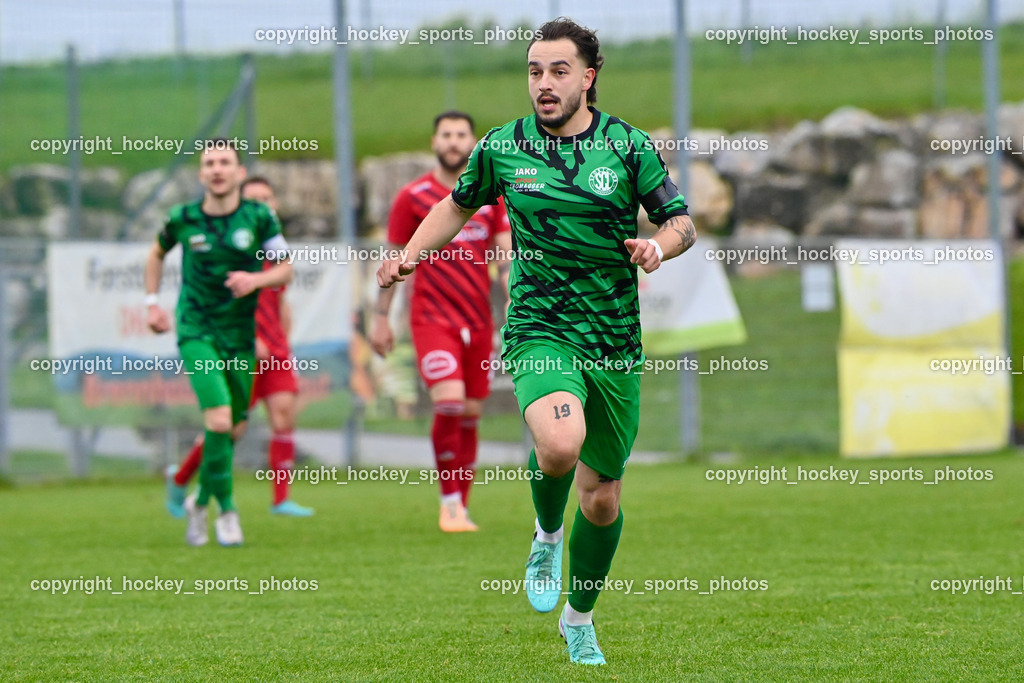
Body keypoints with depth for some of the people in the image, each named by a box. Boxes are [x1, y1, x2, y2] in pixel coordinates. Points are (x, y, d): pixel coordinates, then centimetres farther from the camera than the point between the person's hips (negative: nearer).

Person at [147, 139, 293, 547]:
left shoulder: (259, 218, -5)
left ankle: (201, 501, 32)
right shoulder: (183, 220, -5)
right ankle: (226, 510, -6)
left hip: (241, 333, 2)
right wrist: (152, 303, 11)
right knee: (219, 419, -19)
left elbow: (284, 270, 0)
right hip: (197, 330, -2)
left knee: (234, 429, 8)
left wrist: (256, 280, -20)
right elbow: (157, 254, 16)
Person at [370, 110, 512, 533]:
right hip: (432, 318, -4)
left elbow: (505, 255, 7)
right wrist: (380, 319, 4)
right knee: (449, 403, -20)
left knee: (471, 414, 4)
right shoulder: (413, 197, -1)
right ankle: (450, 504, -9)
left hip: (478, 320, 4)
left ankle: (461, 506, 15)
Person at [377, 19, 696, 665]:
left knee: (603, 501, 10)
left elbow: (681, 223, 4)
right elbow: (460, 205, 20)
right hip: (541, 328, -1)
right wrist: (410, 255, 6)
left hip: (617, 343, 2)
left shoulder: (630, 145, -1)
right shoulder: (502, 147, 1)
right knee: (560, 444, -33)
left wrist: (659, 246, -18)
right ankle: (547, 533, 1)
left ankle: (579, 620, 35)